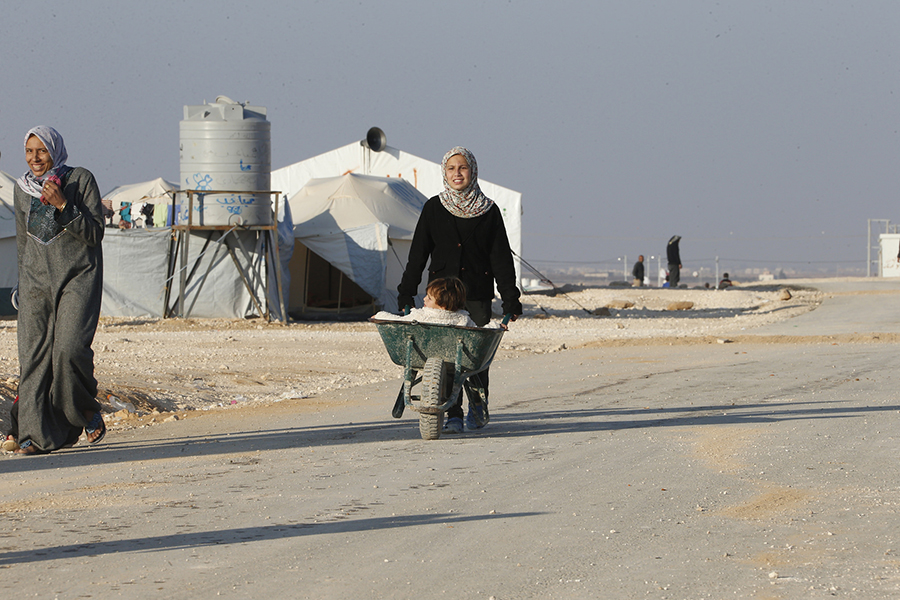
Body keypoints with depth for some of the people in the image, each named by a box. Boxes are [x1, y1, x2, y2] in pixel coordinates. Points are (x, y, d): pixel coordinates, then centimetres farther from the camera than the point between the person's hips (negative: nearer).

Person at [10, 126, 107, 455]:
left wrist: (63, 206, -17)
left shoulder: (81, 180, -4)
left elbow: (94, 234, -7)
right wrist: (24, 286, 21)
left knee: (70, 347, -20)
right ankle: (37, 434, -3)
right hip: (36, 281, 4)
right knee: (34, 355, -6)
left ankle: (87, 411, 5)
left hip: (78, 278, -4)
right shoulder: (22, 188, 10)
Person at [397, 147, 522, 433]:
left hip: (478, 293, -1)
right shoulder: (434, 208, 7)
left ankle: (479, 405, 20)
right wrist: (406, 294, 4)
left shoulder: (488, 211, 6)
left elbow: (501, 257, 6)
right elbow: (418, 254, 9)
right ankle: (453, 415, 0)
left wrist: (510, 298, 0)